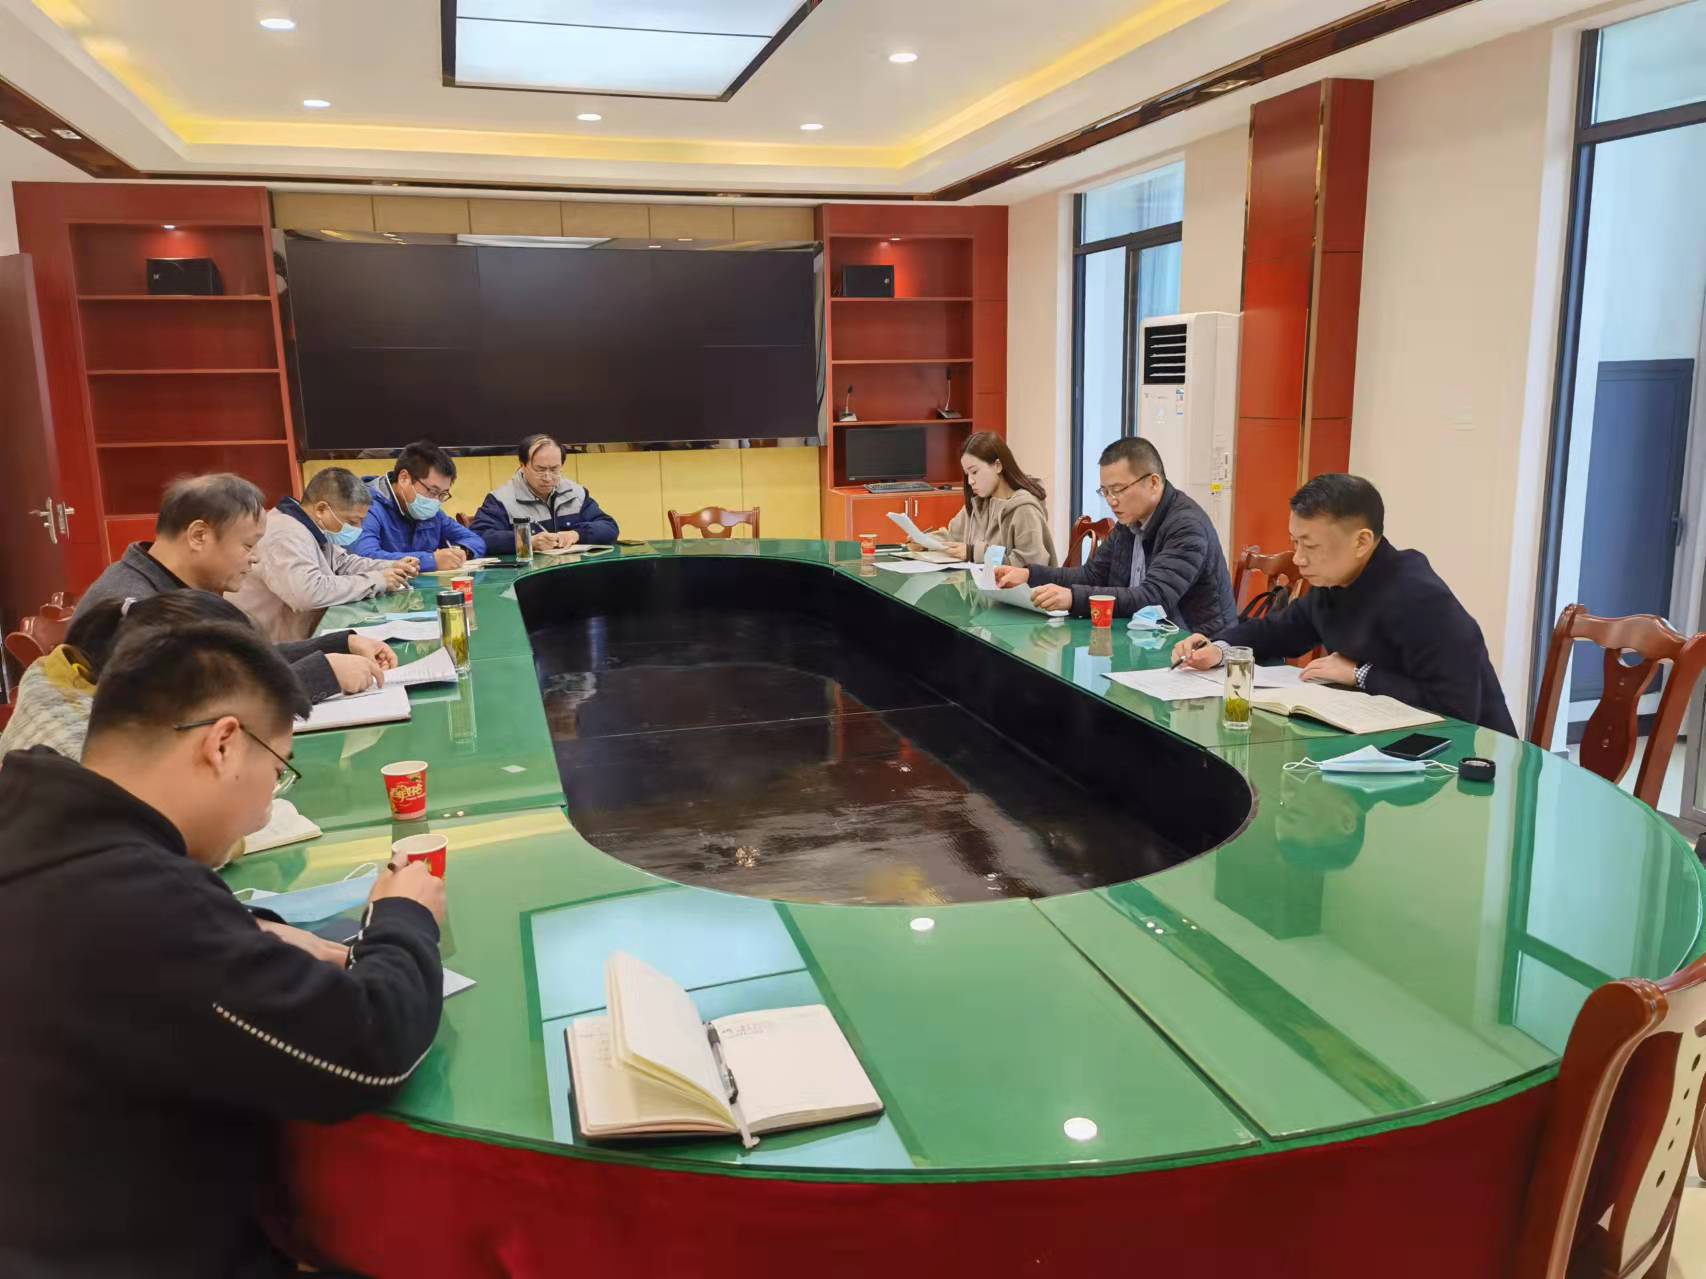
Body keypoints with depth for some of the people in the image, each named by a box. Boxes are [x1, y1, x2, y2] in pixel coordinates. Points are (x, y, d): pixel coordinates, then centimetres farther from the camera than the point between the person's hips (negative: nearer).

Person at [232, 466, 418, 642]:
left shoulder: (313, 529, 6)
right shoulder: (285, 535, -23)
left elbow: (344, 563, 20)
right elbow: (309, 593, -37)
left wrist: (392, 567, 3)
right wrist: (375, 580, -26)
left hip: (297, 639, 9)